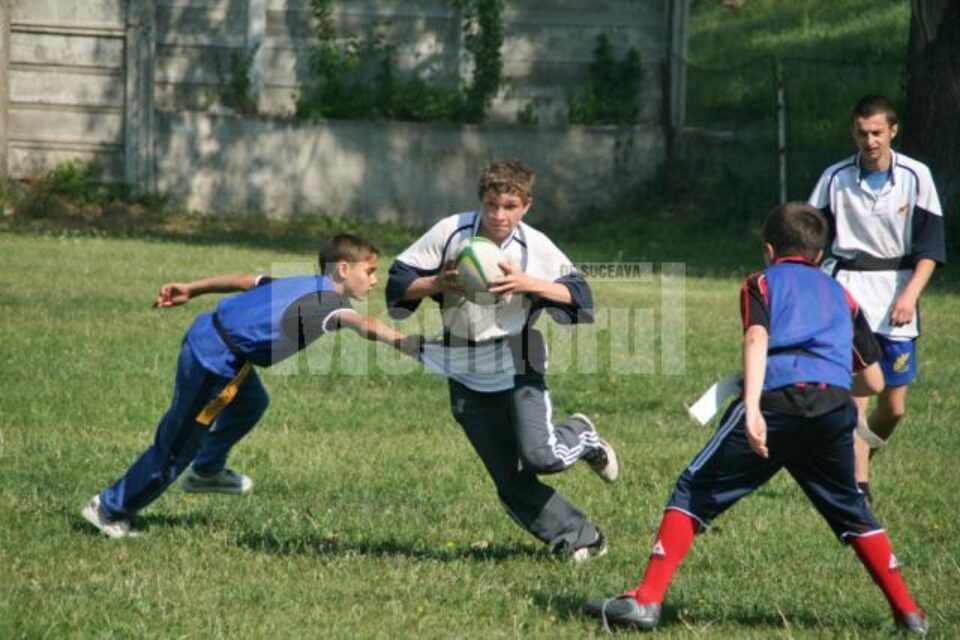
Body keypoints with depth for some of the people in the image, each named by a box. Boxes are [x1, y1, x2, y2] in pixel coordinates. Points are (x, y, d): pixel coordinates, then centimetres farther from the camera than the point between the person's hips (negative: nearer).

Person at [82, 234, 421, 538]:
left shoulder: (305, 285, 10)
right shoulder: (325, 299, -18)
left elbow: (247, 281, 18)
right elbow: (357, 322, -40)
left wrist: (192, 289, 27)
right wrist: (400, 341, -53)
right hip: (213, 359, -10)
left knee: (250, 404, 32)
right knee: (178, 445, 4)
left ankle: (207, 471, 52)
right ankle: (110, 509, 17)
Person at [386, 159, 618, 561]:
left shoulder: (534, 247, -9)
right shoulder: (451, 233, -8)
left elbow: (578, 296, -10)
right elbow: (398, 285, -5)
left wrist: (528, 283, -25)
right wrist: (438, 283, -25)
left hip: (518, 366, -2)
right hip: (468, 378, 2)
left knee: (541, 457, -21)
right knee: (511, 482, 2)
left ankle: (579, 437, 14)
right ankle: (578, 538, 18)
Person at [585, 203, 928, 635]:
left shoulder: (762, 283, 19)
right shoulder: (841, 295, 29)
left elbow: (757, 339, -3)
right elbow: (874, 381, 27)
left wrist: (752, 409, -17)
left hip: (776, 401, -3)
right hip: (834, 409, 3)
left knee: (695, 491, 6)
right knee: (851, 512, 24)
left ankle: (646, 600, -4)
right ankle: (907, 612, 20)